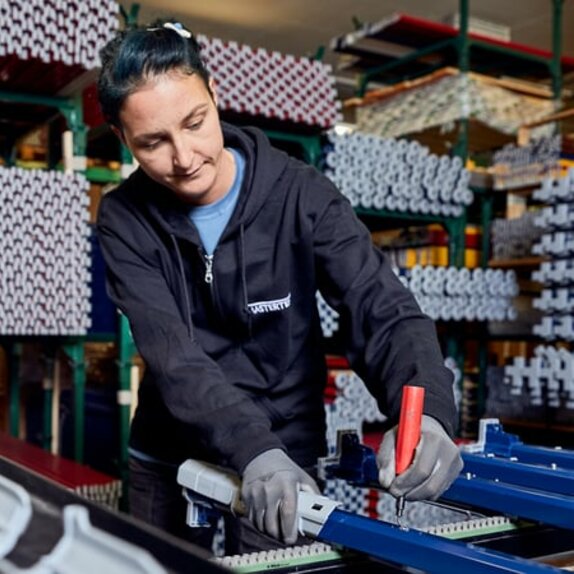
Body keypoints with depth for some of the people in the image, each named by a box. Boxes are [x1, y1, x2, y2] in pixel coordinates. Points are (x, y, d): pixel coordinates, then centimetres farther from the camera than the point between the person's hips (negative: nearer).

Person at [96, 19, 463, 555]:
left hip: (286, 462, -1)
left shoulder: (300, 194, -13)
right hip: (165, 467, 2)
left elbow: (385, 312, -19)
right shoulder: (124, 220, -11)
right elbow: (171, 356, -22)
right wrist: (255, 449, -38)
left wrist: (426, 412, -39)